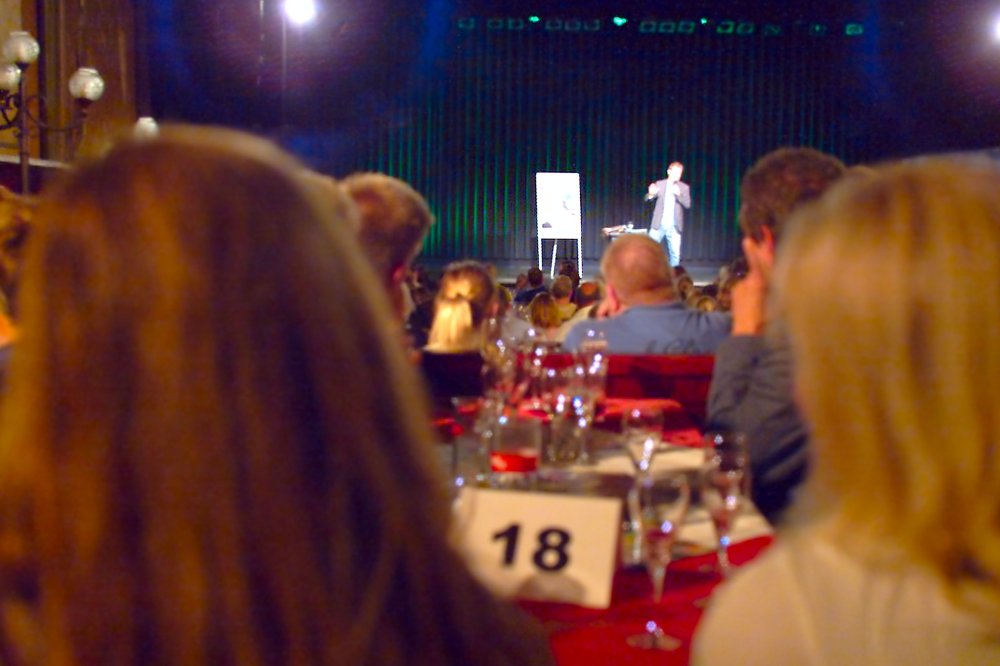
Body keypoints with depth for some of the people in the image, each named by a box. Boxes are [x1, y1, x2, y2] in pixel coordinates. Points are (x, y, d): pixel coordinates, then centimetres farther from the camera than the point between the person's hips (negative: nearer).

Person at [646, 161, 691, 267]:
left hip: (674, 226, 0)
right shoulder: (659, 184, 3)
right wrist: (651, 194, -24)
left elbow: (687, 204, -6)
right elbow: (647, 199, 0)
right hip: (659, 225, 0)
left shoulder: (684, 187, 3)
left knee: (675, 254, 1)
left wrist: (678, 194, -22)